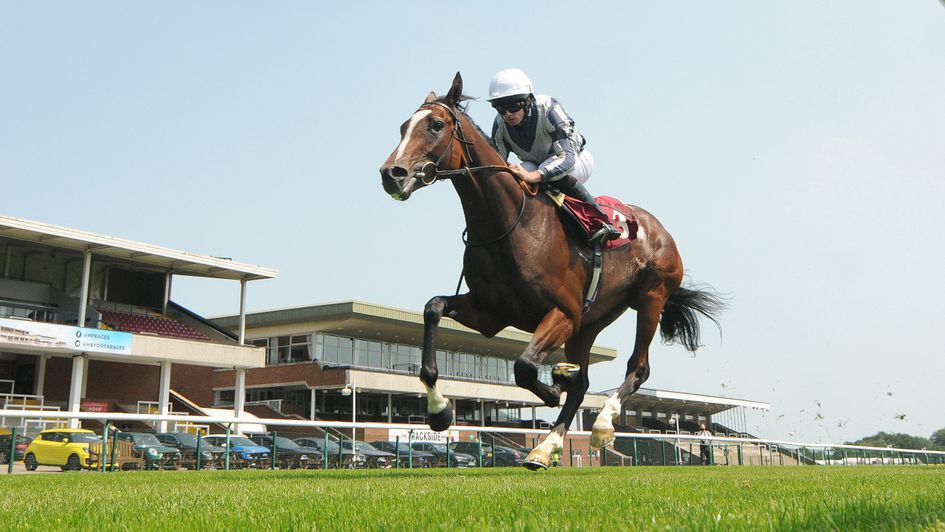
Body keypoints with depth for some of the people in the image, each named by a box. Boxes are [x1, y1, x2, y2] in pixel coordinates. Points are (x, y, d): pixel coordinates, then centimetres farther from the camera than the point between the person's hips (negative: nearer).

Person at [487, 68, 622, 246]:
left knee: (550, 171, -40)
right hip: (537, 164, 4)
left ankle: (600, 221, -28)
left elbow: (568, 157, -44)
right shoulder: (500, 124, -18)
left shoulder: (549, 109, -33)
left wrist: (535, 175, -61)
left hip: (578, 160, -4)